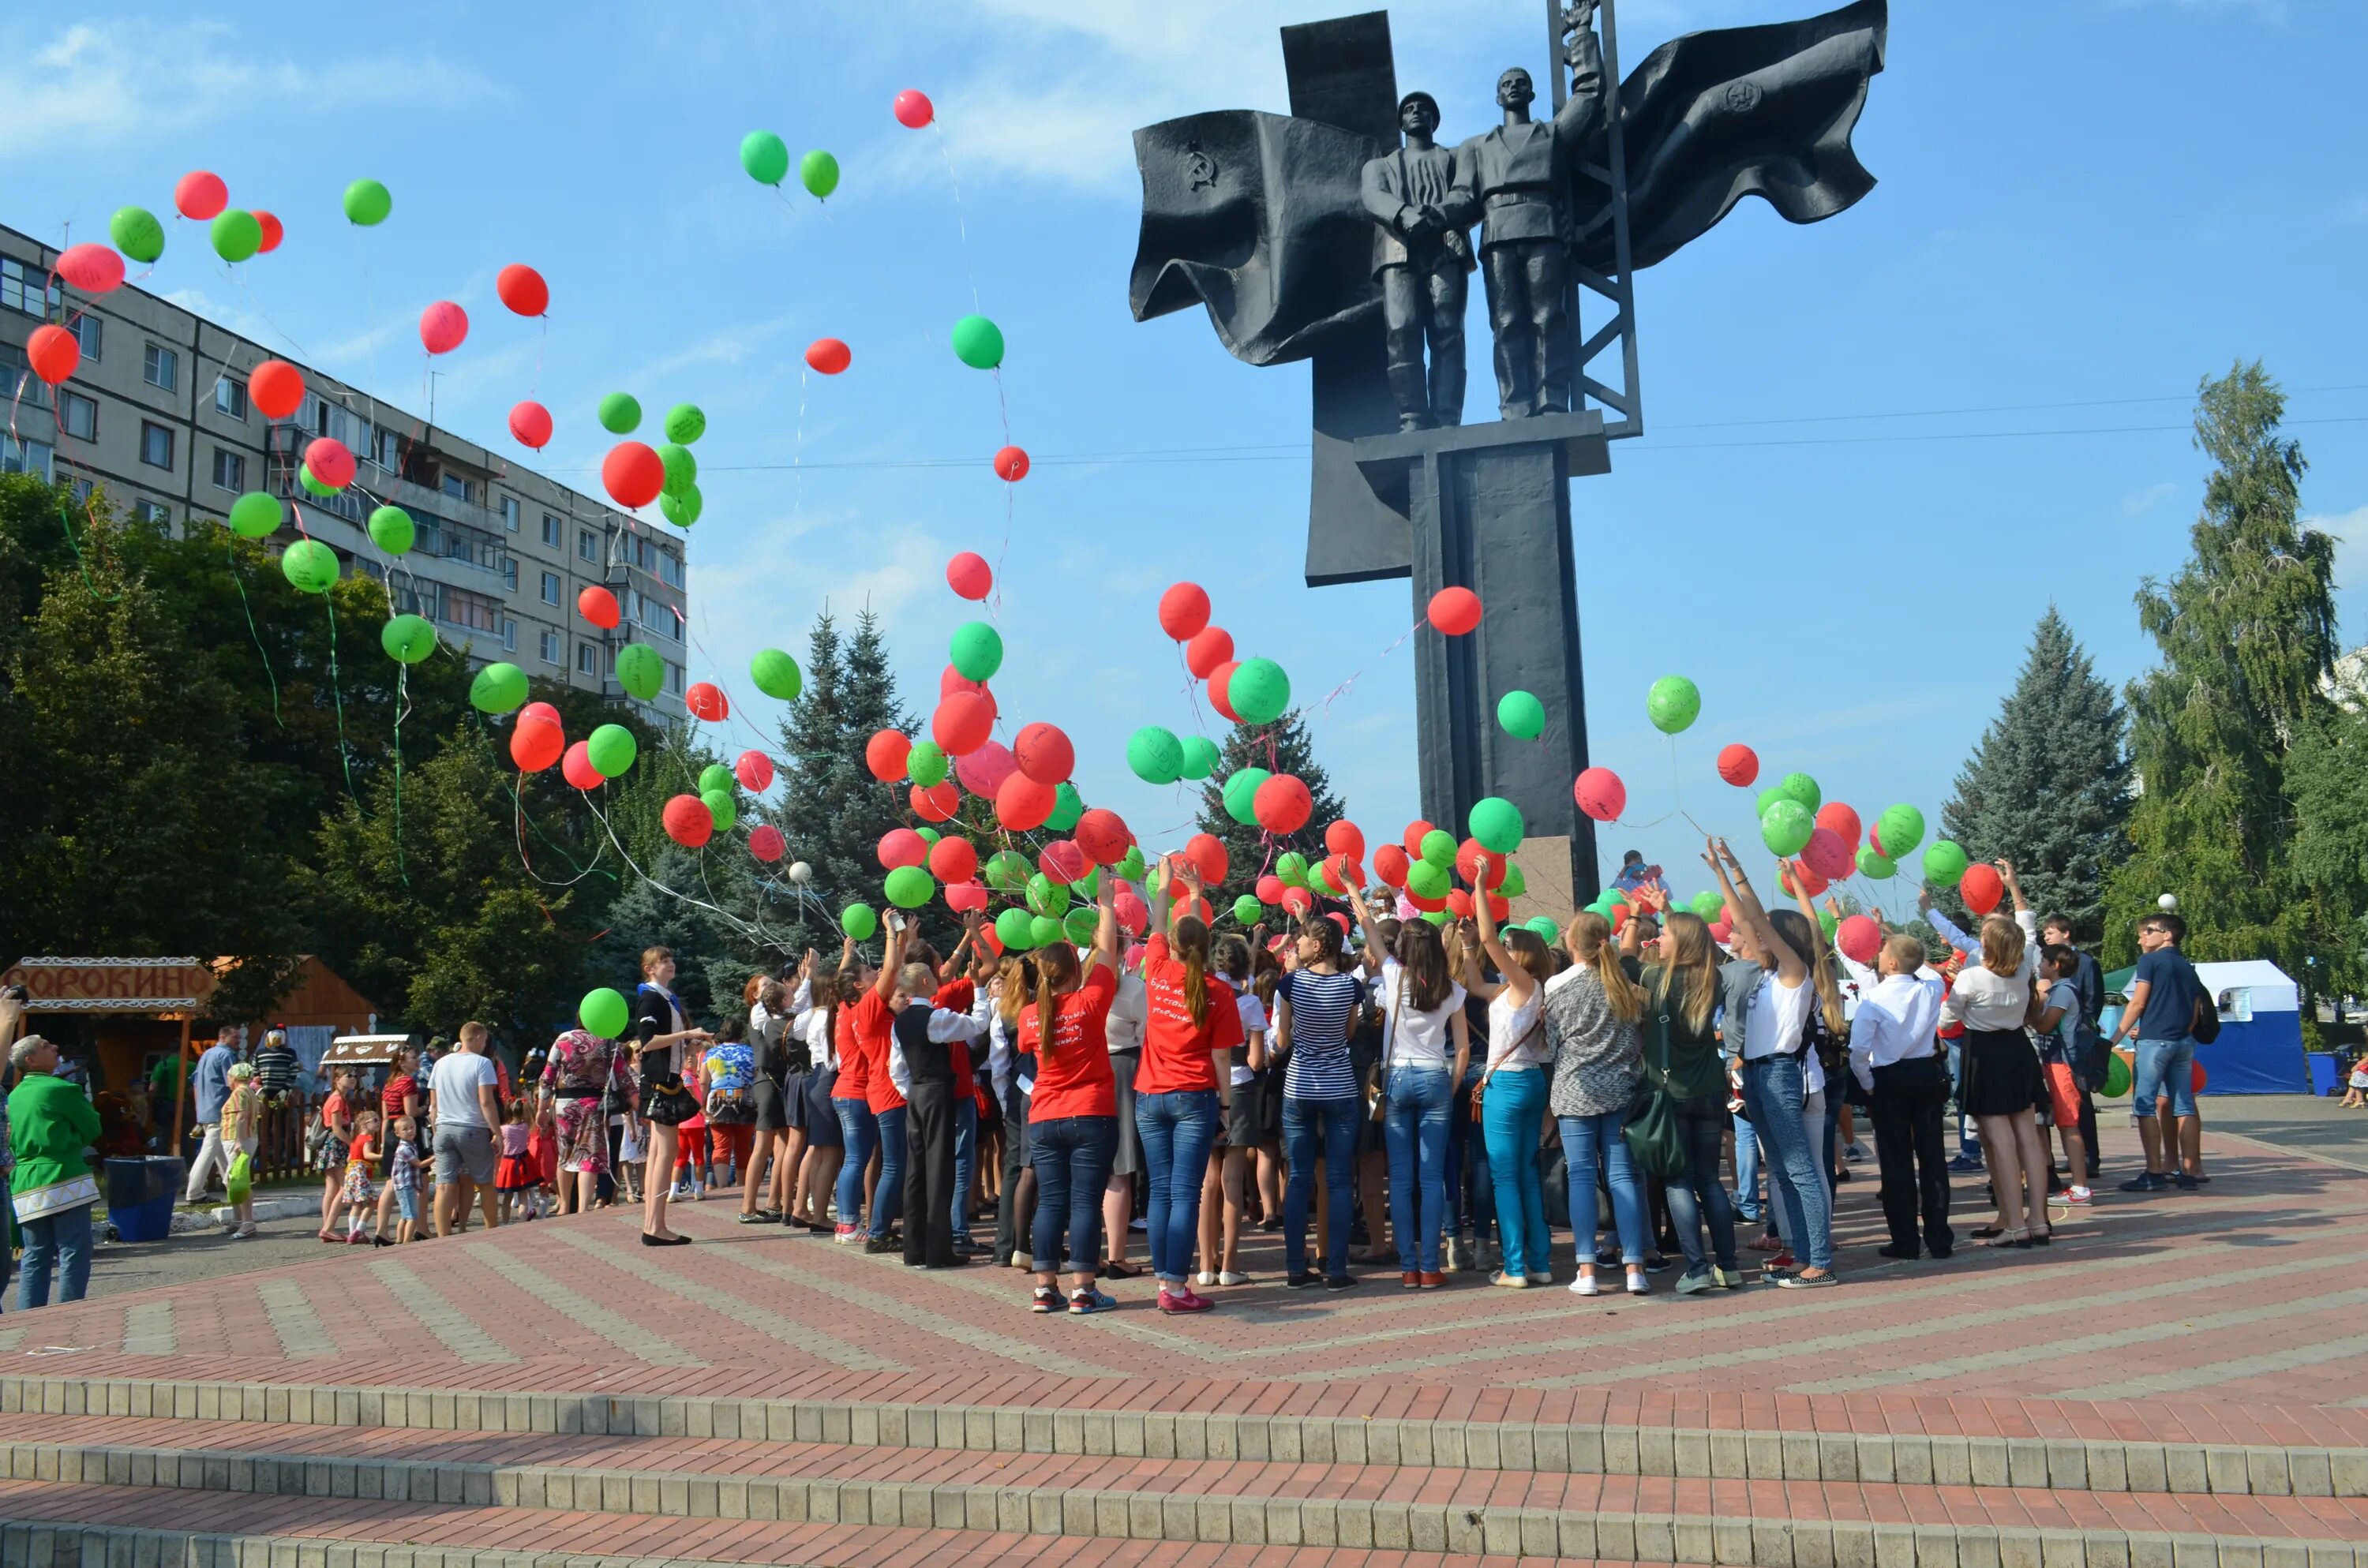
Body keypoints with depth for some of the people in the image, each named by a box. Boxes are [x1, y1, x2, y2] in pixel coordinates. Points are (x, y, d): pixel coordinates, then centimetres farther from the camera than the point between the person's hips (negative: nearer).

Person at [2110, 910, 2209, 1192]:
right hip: (2184, 1042, 7)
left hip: (2155, 1040, -7)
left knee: (2144, 1105, -5)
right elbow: (2194, 1013, 17)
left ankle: (2155, 1173, -9)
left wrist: (2114, 1039, -5)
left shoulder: (2150, 960, -3)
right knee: (2183, 1108, 7)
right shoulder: (2187, 967, 17)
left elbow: (2138, 1004, -8)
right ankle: (2188, 1172, 6)